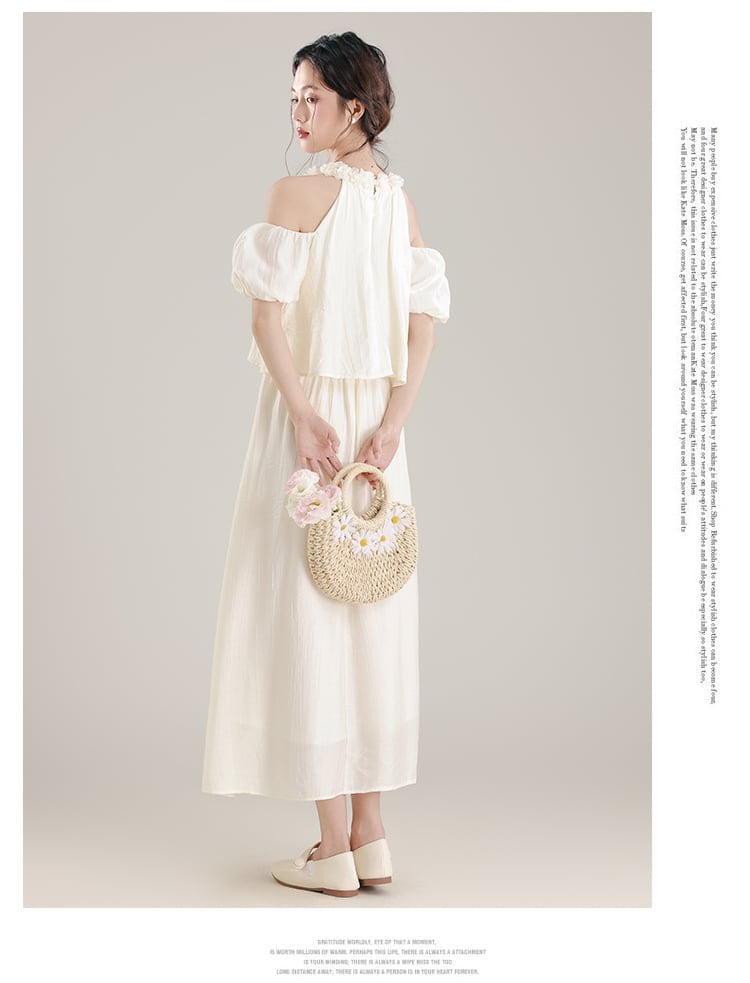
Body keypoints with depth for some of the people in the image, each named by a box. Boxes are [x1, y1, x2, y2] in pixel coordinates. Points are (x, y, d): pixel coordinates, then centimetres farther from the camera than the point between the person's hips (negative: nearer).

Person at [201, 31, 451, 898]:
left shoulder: (296, 193, -10)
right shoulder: (400, 196, 8)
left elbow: (269, 315, -18)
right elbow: (424, 319, 2)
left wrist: (303, 416, -16)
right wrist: (390, 424, -4)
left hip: (307, 415, -6)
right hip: (376, 421, 6)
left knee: (308, 610, 0)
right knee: (371, 611, 10)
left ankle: (332, 852, 7)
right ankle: (371, 838, 18)